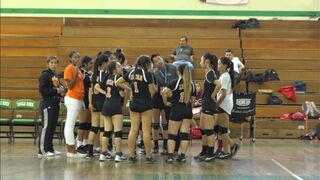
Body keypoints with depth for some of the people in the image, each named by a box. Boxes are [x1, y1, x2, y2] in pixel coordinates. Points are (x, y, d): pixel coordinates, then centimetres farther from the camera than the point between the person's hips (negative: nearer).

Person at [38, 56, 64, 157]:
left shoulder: (56, 76, 16)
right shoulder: (45, 75, -7)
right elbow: (42, 89, -16)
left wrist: (61, 89, 2)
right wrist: (55, 91, -17)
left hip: (55, 103, 8)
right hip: (47, 104, -8)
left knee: (53, 127, 10)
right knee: (46, 126, -9)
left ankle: (50, 149, 18)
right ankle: (42, 150, -8)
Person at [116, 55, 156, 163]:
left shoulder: (131, 73, 5)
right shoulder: (147, 74, -11)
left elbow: (118, 83, 9)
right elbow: (152, 91, -11)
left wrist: (129, 89, 10)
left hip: (134, 104, 5)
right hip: (146, 104, -5)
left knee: (133, 129, 7)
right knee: (146, 130, -1)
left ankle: (131, 155, 8)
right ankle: (148, 156, 4)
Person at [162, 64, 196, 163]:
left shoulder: (175, 82, -7)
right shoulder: (192, 84, 6)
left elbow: (164, 91, -18)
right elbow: (192, 99, 10)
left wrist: (166, 102, -5)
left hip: (176, 111, -4)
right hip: (188, 111, 4)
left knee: (172, 135, 1)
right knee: (185, 134, 6)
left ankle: (170, 156, -7)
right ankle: (182, 156, 5)